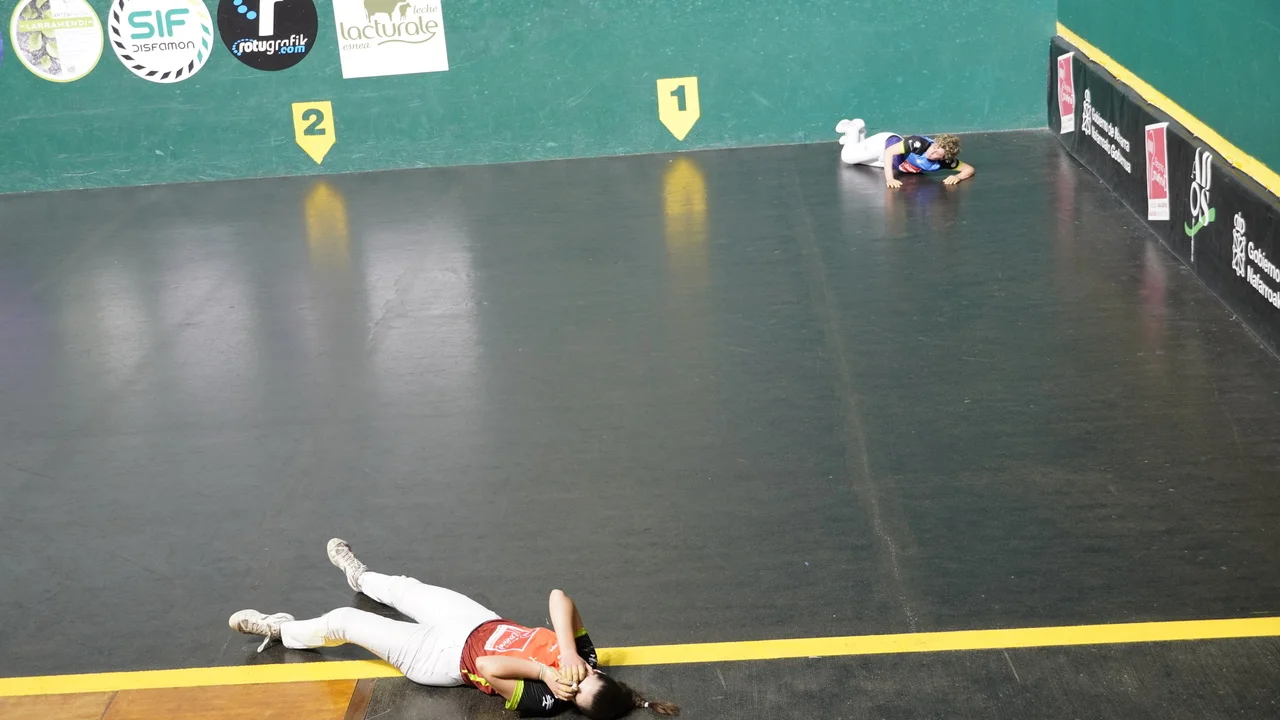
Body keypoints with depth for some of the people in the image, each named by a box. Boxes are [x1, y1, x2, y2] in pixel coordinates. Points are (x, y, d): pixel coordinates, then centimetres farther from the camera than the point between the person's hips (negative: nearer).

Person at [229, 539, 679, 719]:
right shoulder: (585, 658, -21)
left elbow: (486, 667, -38)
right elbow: (559, 597, -27)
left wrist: (543, 670, -41)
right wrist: (568, 654, -38)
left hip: (448, 659, -6)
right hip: (484, 625, 6)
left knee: (343, 621, 6)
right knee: (405, 587, 28)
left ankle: (281, 631, 38)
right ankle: (360, 576, 66)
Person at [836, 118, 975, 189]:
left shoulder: (944, 162, -31)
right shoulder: (919, 143, -45)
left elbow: (970, 169, -25)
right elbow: (889, 151, -45)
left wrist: (958, 177, -47)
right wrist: (889, 178, -55)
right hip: (885, 143, -5)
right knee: (847, 157, 6)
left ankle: (860, 136, 53)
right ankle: (853, 129, 32)